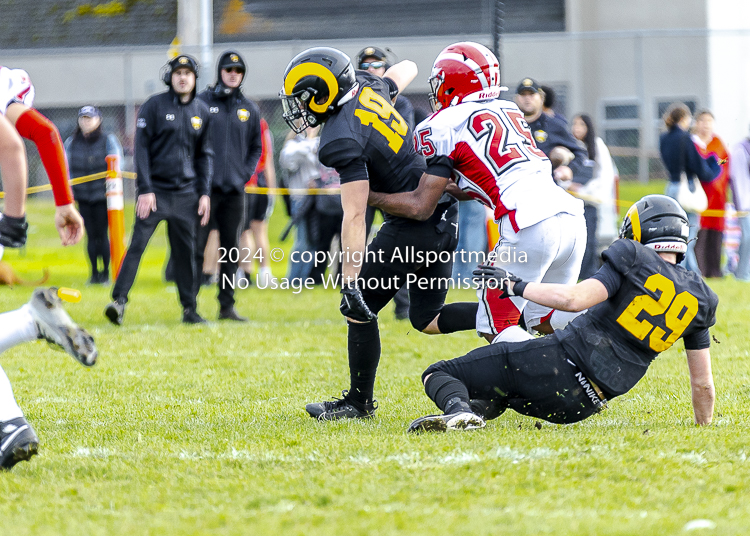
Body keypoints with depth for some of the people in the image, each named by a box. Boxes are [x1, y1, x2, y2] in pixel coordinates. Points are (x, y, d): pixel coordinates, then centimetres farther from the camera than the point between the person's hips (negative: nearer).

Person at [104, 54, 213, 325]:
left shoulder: (202, 112, 10)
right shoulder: (155, 106, -2)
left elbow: (205, 155, 16)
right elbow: (141, 148, -4)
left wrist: (205, 193, 8)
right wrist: (145, 189, -11)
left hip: (186, 193, 4)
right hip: (155, 189, -3)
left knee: (186, 250, 5)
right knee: (137, 243, -11)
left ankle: (190, 308, 12)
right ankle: (119, 300, -13)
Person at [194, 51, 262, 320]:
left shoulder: (249, 109, 12)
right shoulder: (202, 102, 1)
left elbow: (256, 147, 20)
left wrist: (246, 174, 6)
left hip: (235, 189, 4)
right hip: (205, 187, -4)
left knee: (231, 249, 6)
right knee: (196, 246, -7)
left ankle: (227, 305, 12)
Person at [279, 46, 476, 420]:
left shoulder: (343, 142, -21)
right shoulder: (367, 85, 3)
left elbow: (354, 217, -25)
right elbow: (406, 70, 26)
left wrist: (351, 281, -25)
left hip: (414, 226, -9)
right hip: (444, 215, 9)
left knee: (360, 310, 3)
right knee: (426, 319, 16)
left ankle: (359, 402, 12)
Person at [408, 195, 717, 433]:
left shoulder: (634, 260, -3)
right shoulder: (699, 299, 12)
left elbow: (574, 299, -16)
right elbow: (703, 383, 14)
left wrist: (516, 285, -4)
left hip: (558, 360, -6)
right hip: (580, 406, 6)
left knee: (438, 374, 3)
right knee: (498, 395, 34)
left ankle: (459, 412, -32)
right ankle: (478, 410, -3)